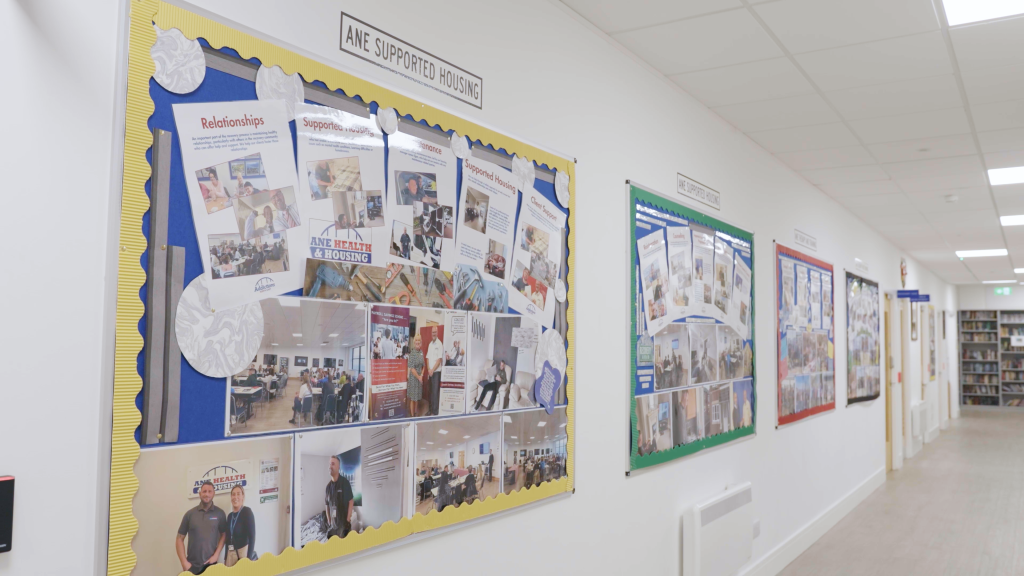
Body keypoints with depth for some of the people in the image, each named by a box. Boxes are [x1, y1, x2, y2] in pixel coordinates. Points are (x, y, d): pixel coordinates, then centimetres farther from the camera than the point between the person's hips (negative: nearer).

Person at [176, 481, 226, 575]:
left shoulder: (219, 513, 1)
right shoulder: (190, 514, 1)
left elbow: (224, 535, 7)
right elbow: (180, 538, 4)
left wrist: (216, 555, -5)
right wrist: (184, 562, -4)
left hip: (211, 564, 0)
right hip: (192, 565, 0)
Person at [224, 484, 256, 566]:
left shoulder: (247, 511, -7)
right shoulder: (230, 515, 13)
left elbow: (252, 536, -13)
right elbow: (228, 538, 16)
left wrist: (249, 558, -18)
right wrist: (226, 558, 14)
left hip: (244, 552, -6)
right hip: (231, 553, 6)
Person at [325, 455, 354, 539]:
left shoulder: (344, 482, -7)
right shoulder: (328, 486, 8)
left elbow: (351, 502, -7)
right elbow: (327, 506, 15)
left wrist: (348, 520, -10)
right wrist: (329, 522, 8)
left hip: (343, 523, -5)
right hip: (332, 525, 5)